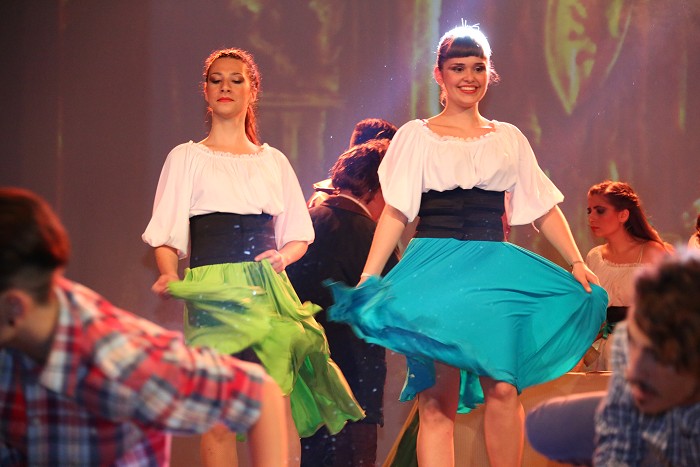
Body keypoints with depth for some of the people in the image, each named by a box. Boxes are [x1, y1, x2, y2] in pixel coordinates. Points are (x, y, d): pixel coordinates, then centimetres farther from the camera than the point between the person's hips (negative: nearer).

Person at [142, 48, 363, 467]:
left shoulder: (273, 161, 18)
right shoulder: (187, 158, 11)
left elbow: (299, 234, 20)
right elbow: (167, 235, 5)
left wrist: (283, 256, -2)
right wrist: (169, 276, -14)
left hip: (268, 287, 2)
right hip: (212, 290, -2)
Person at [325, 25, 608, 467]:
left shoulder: (509, 139, 15)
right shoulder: (418, 136, 8)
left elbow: (545, 208, 14)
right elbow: (395, 213, 2)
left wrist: (577, 263, 2)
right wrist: (367, 280, -8)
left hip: (495, 271, 2)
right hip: (435, 270, -2)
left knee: (503, 387, -13)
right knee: (438, 400, -6)